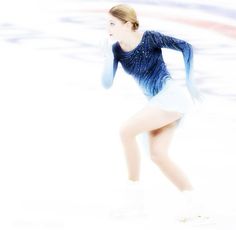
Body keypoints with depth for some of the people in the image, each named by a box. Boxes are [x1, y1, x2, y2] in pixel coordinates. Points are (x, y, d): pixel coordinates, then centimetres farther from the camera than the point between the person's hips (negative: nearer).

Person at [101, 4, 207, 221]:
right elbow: (107, 83, 1)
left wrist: (189, 81, -13)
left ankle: (134, 192, -8)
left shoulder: (150, 38, -12)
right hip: (158, 102, 8)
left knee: (126, 130, -17)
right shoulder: (117, 49, 6)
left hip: (172, 95, -8)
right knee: (158, 155, -3)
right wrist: (109, 54, -12)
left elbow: (186, 47, -11)